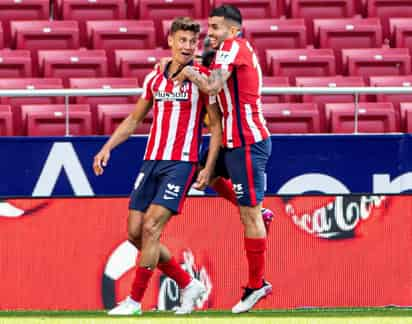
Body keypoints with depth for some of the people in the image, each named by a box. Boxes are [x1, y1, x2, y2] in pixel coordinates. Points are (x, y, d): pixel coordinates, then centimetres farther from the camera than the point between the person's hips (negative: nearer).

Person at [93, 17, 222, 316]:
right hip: (151, 162, 7)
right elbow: (134, 120, 23)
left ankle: (135, 300, -7)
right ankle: (188, 285, 16)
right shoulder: (155, 79, 12)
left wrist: (208, 168, -11)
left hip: (181, 164, -7)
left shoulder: (202, 78, -4)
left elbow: (217, 125, -3)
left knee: (151, 228, -15)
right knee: (135, 233, 3)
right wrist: (107, 148, 12)